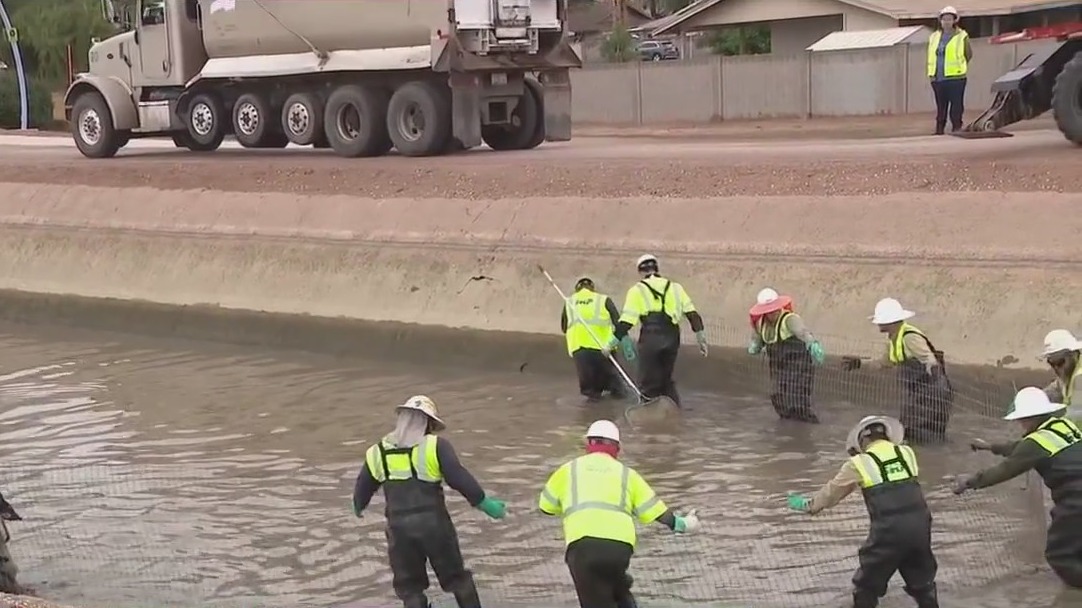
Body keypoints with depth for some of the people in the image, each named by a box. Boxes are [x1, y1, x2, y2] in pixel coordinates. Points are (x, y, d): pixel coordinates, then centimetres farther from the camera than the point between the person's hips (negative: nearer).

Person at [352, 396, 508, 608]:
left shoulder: (377, 453, 7)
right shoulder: (435, 446, -5)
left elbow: (363, 488, 19)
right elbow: (459, 478, -13)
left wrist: (358, 507, 40)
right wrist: (484, 502, -5)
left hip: (399, 526, 2)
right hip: (434, 523, -2)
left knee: (409, 587, 12)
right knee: (456, 578, 14)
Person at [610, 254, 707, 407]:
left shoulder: (637, 290, 2)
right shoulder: (675, 288, 13)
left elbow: (626, 321, -4)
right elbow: (692, 314, 10)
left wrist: (612, 343, 2)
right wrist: (701, 338, 15)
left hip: (650, 340, -4)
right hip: (672, 339, 4)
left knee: (648, 385, 5)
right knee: (667, 381, 20)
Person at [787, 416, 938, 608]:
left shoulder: (859, 463, 2)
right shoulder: (907, 452, 11)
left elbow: (832, 491, 16)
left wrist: (808, 504, 34)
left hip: (888, 530, -4)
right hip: (919, 525, 4)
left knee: (867, 585, 13)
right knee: (923, 581, 21)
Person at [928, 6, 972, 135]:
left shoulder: (961, 36, 1)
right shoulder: (934, 37, 14)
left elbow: (969, 55, 9)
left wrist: (957, 67, 10)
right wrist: (931, 73, 12)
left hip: (955, 78, -5)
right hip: (938, 79, 5)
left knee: (956, 107, -6)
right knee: (940, 108, 10)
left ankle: (956, 130, -3)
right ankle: (939, 131, 15)